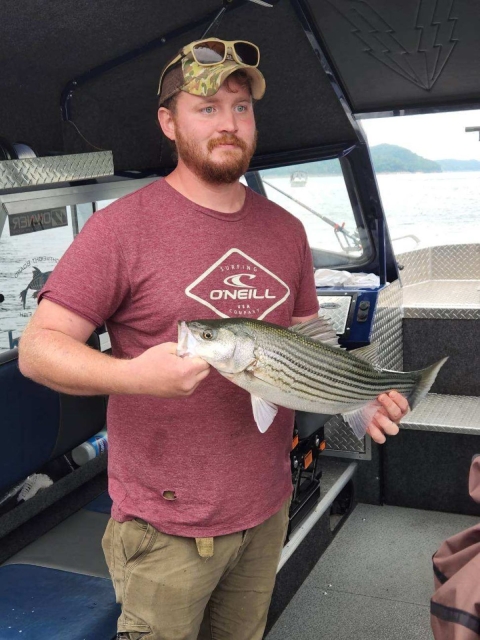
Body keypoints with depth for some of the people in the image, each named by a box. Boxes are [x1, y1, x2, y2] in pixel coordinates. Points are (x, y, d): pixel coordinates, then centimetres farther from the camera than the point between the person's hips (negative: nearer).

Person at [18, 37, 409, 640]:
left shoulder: (285, 231, 5)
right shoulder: (123, 226, -12)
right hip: (166, 524, -5)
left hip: (267, 511, 6)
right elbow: (37, 347, -14)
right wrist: (133, 374, -31)